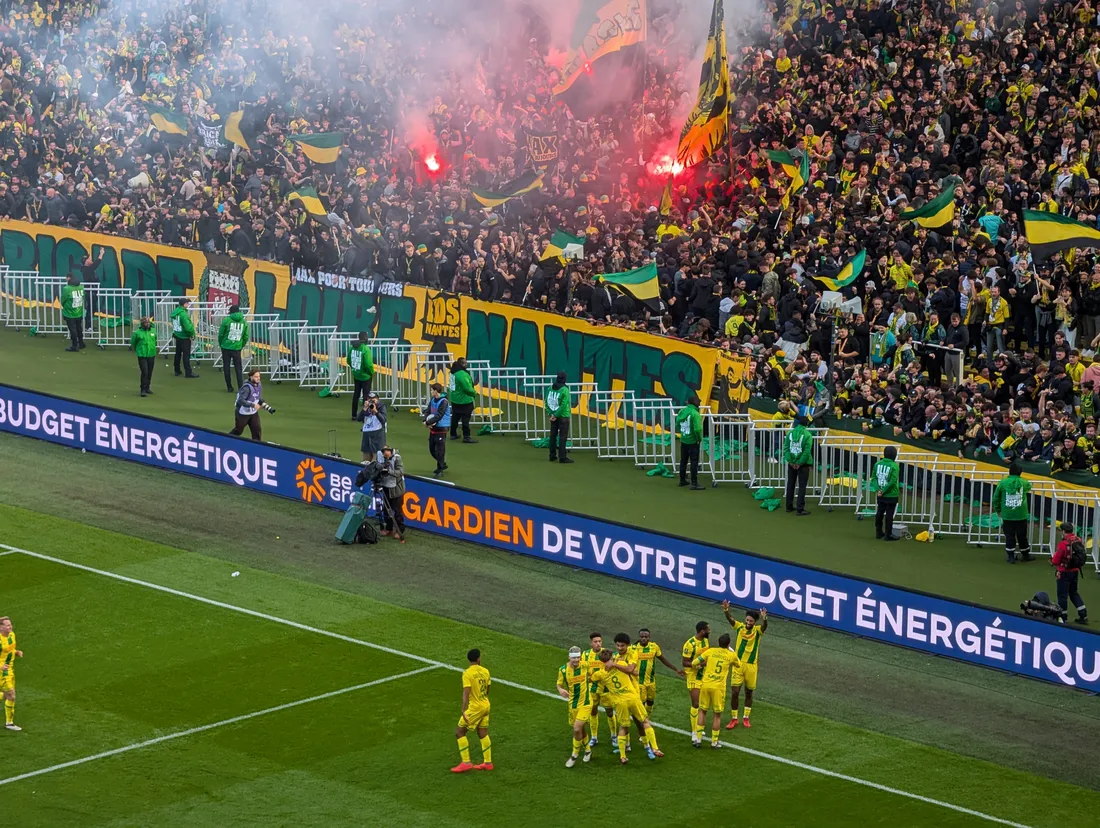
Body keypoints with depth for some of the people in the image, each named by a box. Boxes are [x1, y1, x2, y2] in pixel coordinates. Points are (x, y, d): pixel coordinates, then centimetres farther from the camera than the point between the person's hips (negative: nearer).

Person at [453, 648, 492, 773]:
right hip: (485, 706, 7)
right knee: (483, 734, 16)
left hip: (475, 708, -7)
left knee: (459, 731, 1)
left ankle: (466, 763, -3)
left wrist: (464, 710, -27)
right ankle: (487, 762, 20)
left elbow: (466, 692, -24)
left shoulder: (467, 673, -17)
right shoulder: (485, 671, 2)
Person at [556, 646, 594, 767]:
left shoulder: (584, 666, -10)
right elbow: (559, 684, 0)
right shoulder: (563, 670, -10)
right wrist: (561, 690, -20)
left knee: (577, 729, -14)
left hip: (585, 703, -2)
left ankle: (575, 755, 5)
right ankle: (587, 750, 42)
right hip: (572, 704, 2)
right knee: (581, 729, 16)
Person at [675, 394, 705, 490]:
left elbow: (677, 425, 10)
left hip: (683, 440, 7)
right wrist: (699, 438, -10)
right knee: (694, 462, -2)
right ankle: (694, 484, -2)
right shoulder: (695, 413, -21)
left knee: (683, 461, 19)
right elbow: (698, 429, -26)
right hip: (693, 442, -7)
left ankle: (682, 480, 30)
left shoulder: (681, 412, 1)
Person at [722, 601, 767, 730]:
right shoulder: (740, 627, -5)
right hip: (738, 665, 0)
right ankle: (734, 719, 11)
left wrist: (764, 618, -54)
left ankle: (746, 718, 26)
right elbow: (730, 619, -23)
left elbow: (764, 626, -31)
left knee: (749, 693, 11)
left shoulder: (757, 630, -8)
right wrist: (726, 611, -45)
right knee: (734, 692, -2)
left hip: (751, 666, 0)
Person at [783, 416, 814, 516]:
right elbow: (807, 451, -17)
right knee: (802, 486, 0)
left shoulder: (790, 433, 0)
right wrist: (800, 463, -12)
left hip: (792, 463, 4)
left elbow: (786, 448, -4)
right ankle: (800, 509, -4)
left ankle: (789, 506, 22)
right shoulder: (807, 435, -11)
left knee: (790, 485, 16)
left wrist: (791, 461, -6)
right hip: (803, 464, -4)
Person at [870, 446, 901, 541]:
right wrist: (883, 491, -13)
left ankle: (879, 533, 26)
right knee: (889, 515, 3)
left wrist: (878, 490, -8)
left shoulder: (878, 464, 0)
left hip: (880, 495, 5)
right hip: (891, 495, -5)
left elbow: (874, 478, -2)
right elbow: (892, 481, -20)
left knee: (879, 513, 16)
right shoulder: (894, 466, -16)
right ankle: (888, 535, 9)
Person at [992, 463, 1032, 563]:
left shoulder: (1003, 483, -3)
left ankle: (1011, 556, 7)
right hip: (1021, 514, 1)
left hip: (1007, 515, -1)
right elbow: (1029, 487, 24)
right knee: (1022, 536, 12)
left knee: (1009, 536, 7)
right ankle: (1025, 555, 25)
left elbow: (996, 498, 3)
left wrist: (998, 510, 19)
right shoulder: (1024, 483, -1)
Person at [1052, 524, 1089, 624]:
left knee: (1062, 595, 7)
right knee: (1074, 593, 20)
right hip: (1075, 571, 7)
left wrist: (1052, 561, 7)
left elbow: (1055, 561, -17)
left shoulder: (1063, 544, -23)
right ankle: (1083, 615, 17)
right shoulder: (1079, 541, -3)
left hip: (1064, 573, -7)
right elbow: (1082, 556, 9)